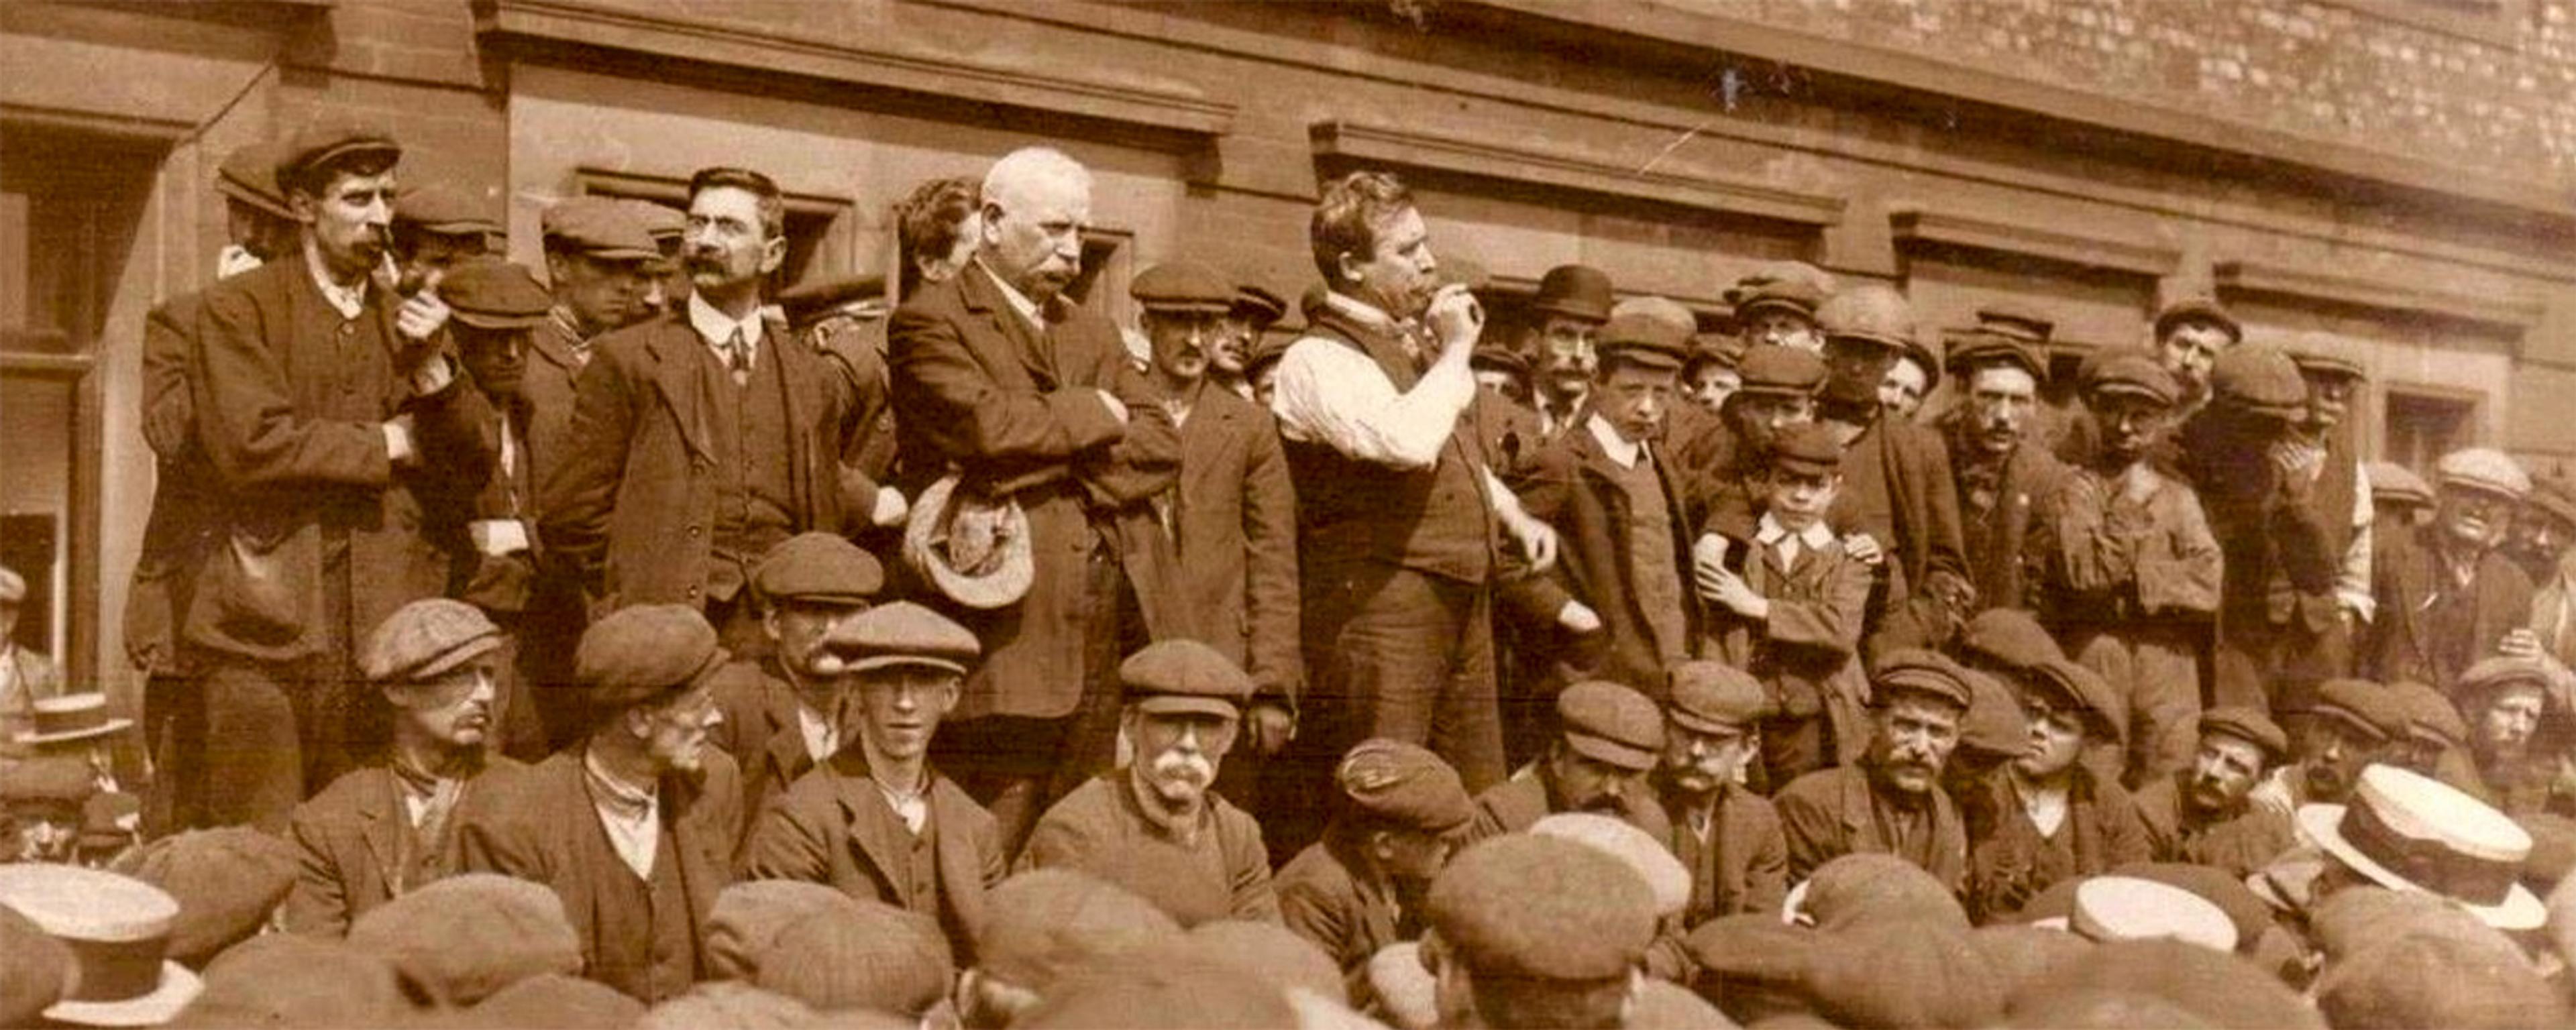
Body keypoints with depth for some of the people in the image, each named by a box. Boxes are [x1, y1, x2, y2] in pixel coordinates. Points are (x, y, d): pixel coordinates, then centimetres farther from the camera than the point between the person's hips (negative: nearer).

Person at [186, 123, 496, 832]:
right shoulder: (238, 308, 3)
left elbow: (475, 467, 11)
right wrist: (387, 443, -4)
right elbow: (250, 442, -11)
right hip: (266, 633, -3)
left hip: (389, 634, 4)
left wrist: (433, 370, -5)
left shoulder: (414, 321, 16)